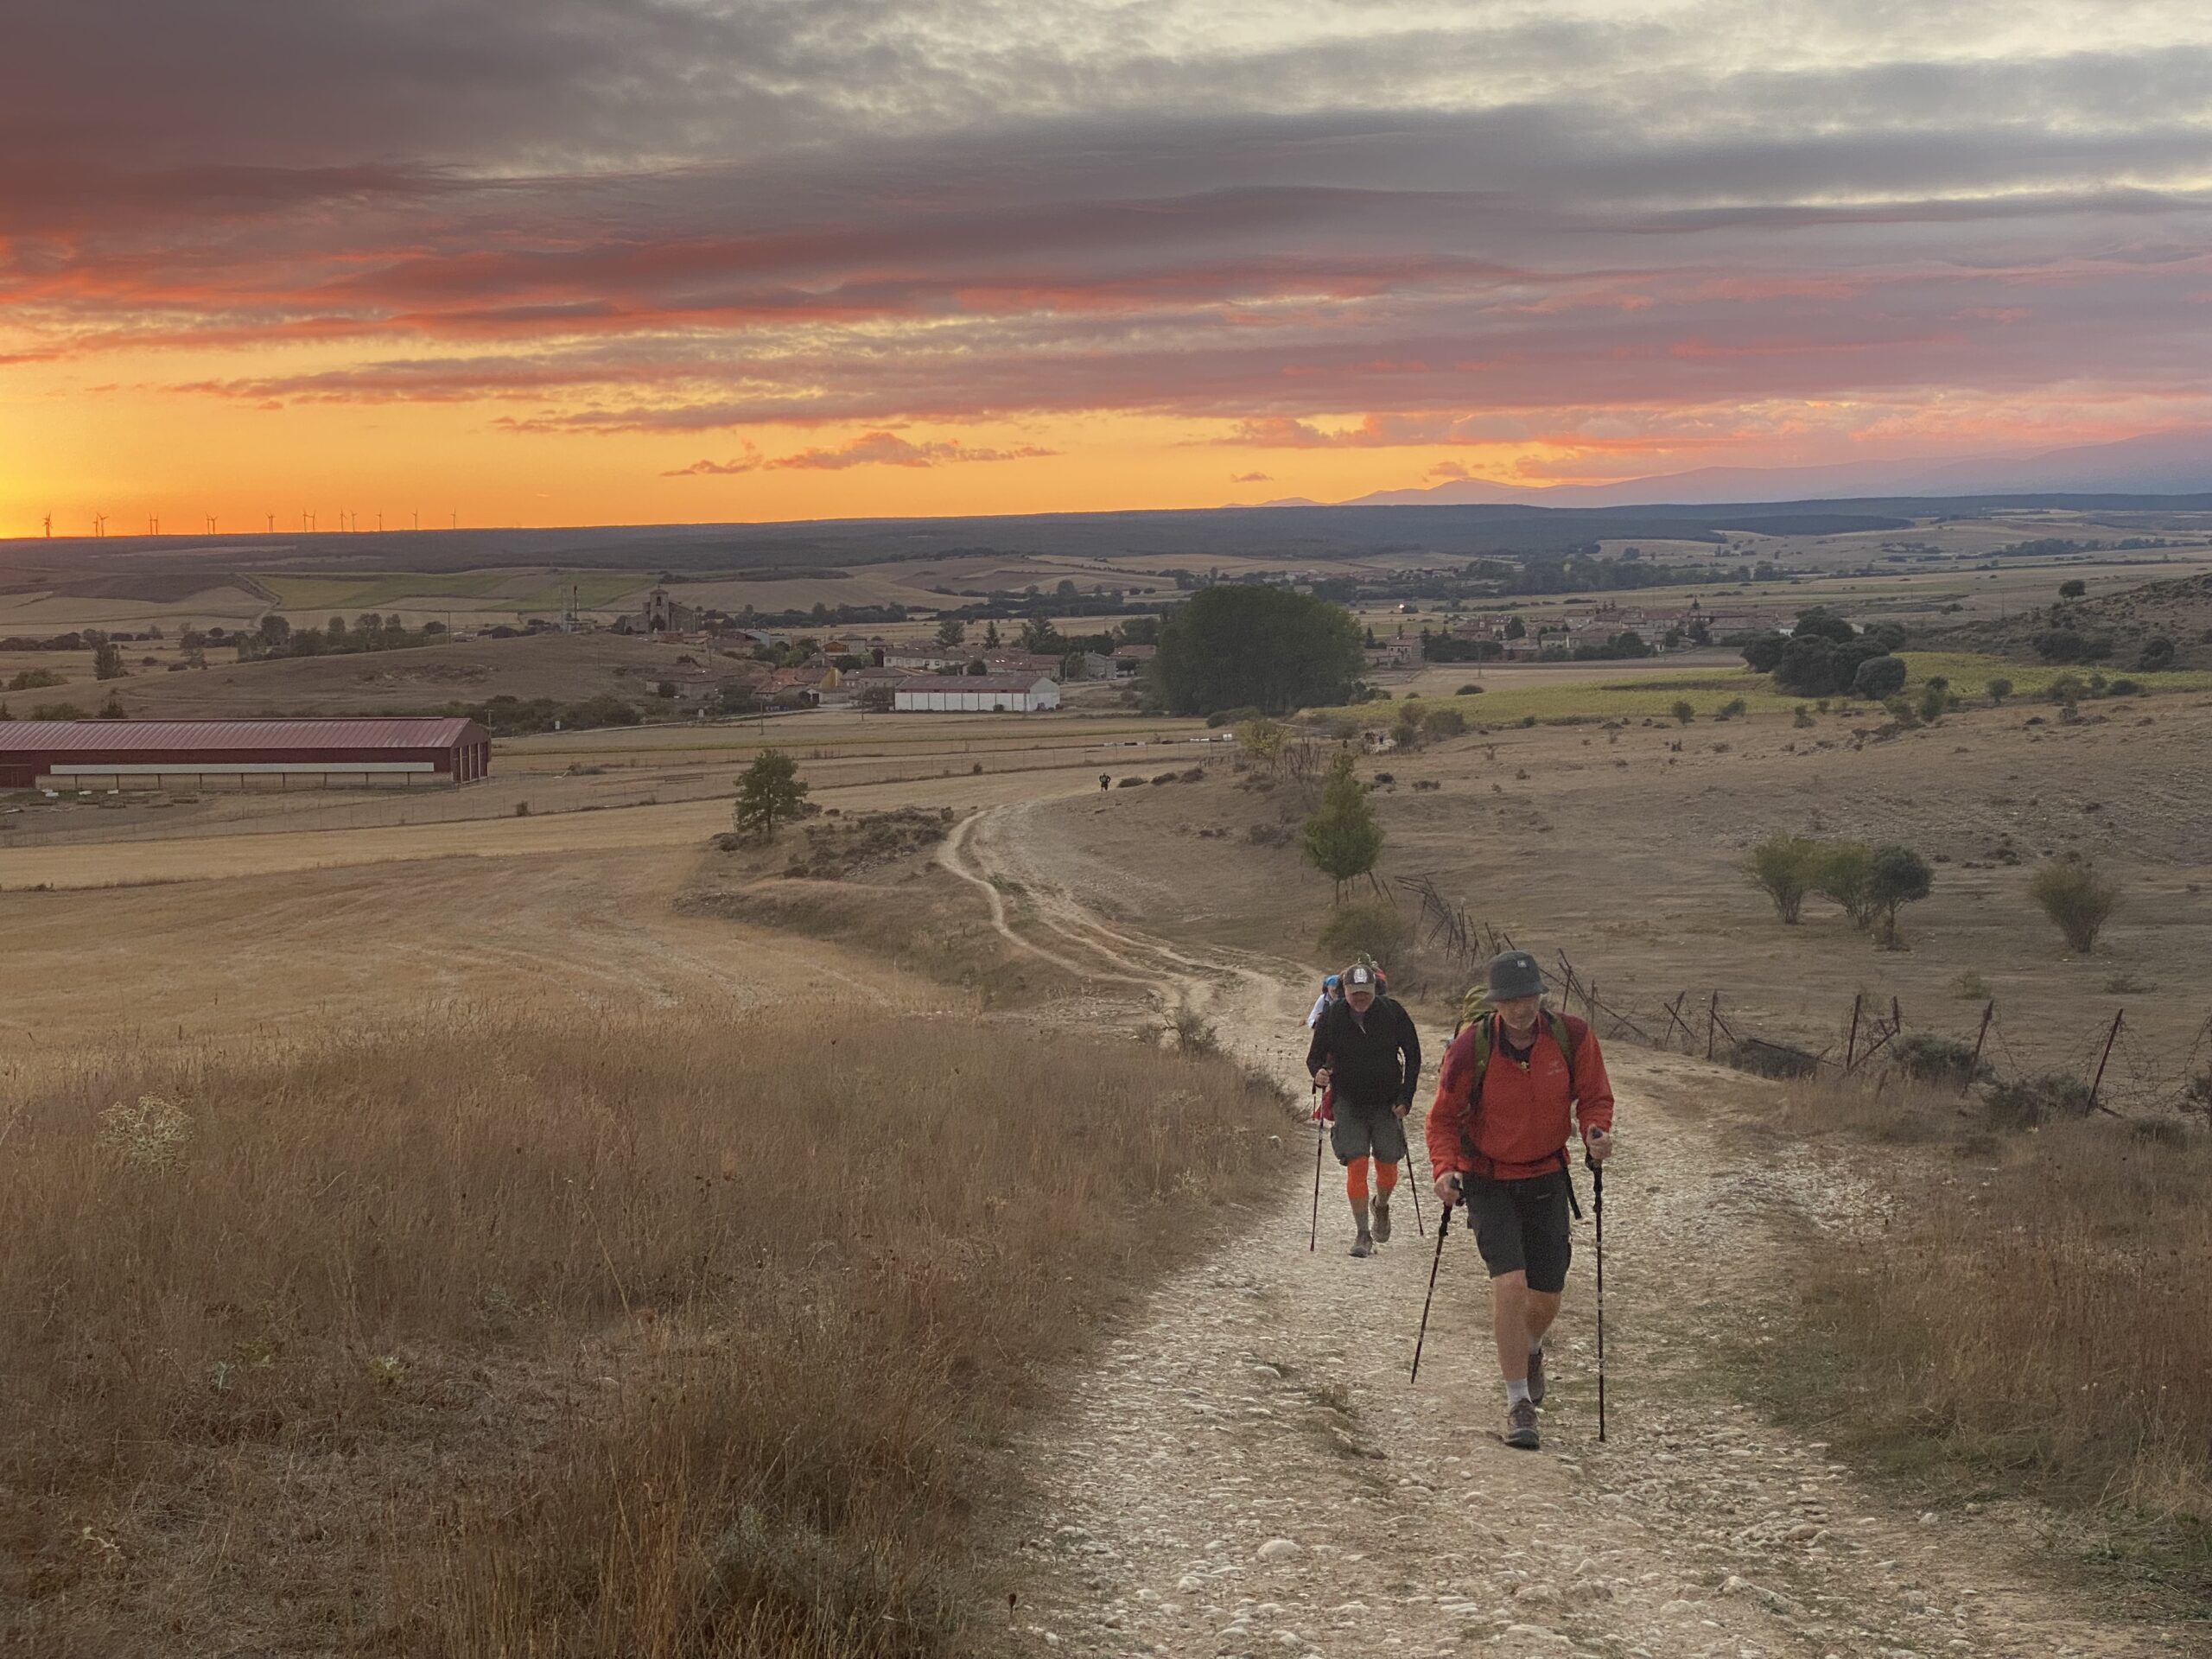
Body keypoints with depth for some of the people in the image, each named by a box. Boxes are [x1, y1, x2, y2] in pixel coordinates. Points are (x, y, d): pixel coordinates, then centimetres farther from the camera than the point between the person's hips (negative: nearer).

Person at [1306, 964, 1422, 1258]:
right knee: (1356, 1166, -9)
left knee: (1387, 1167, 7)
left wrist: (1406, 1098, -4)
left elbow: (1413, 1056, 2)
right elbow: (1315, 1056, 3)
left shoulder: (1393, 1013, -7)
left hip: (1387, 1104, 0)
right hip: (1349, 1104, 0)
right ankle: (1362, 1234, -2)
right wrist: (1318, 1072, -21)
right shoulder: (1331, 1017, -6)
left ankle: (1381, 1207, 40)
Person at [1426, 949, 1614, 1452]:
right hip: (1488, 1181, -3)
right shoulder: (1470, 1047, -18)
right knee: (1510, 1283, -18)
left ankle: (1531, 1350, 46)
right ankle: (1518, 1404, -7)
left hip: (1546, 1178, 3)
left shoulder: (1572, 1036, -13)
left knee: (1546, 1297, 9)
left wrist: (1596, 1130, -20)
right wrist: (1445, 1169, -23)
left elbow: (1594, 1096, 1)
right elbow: (1443, 1118, -7)